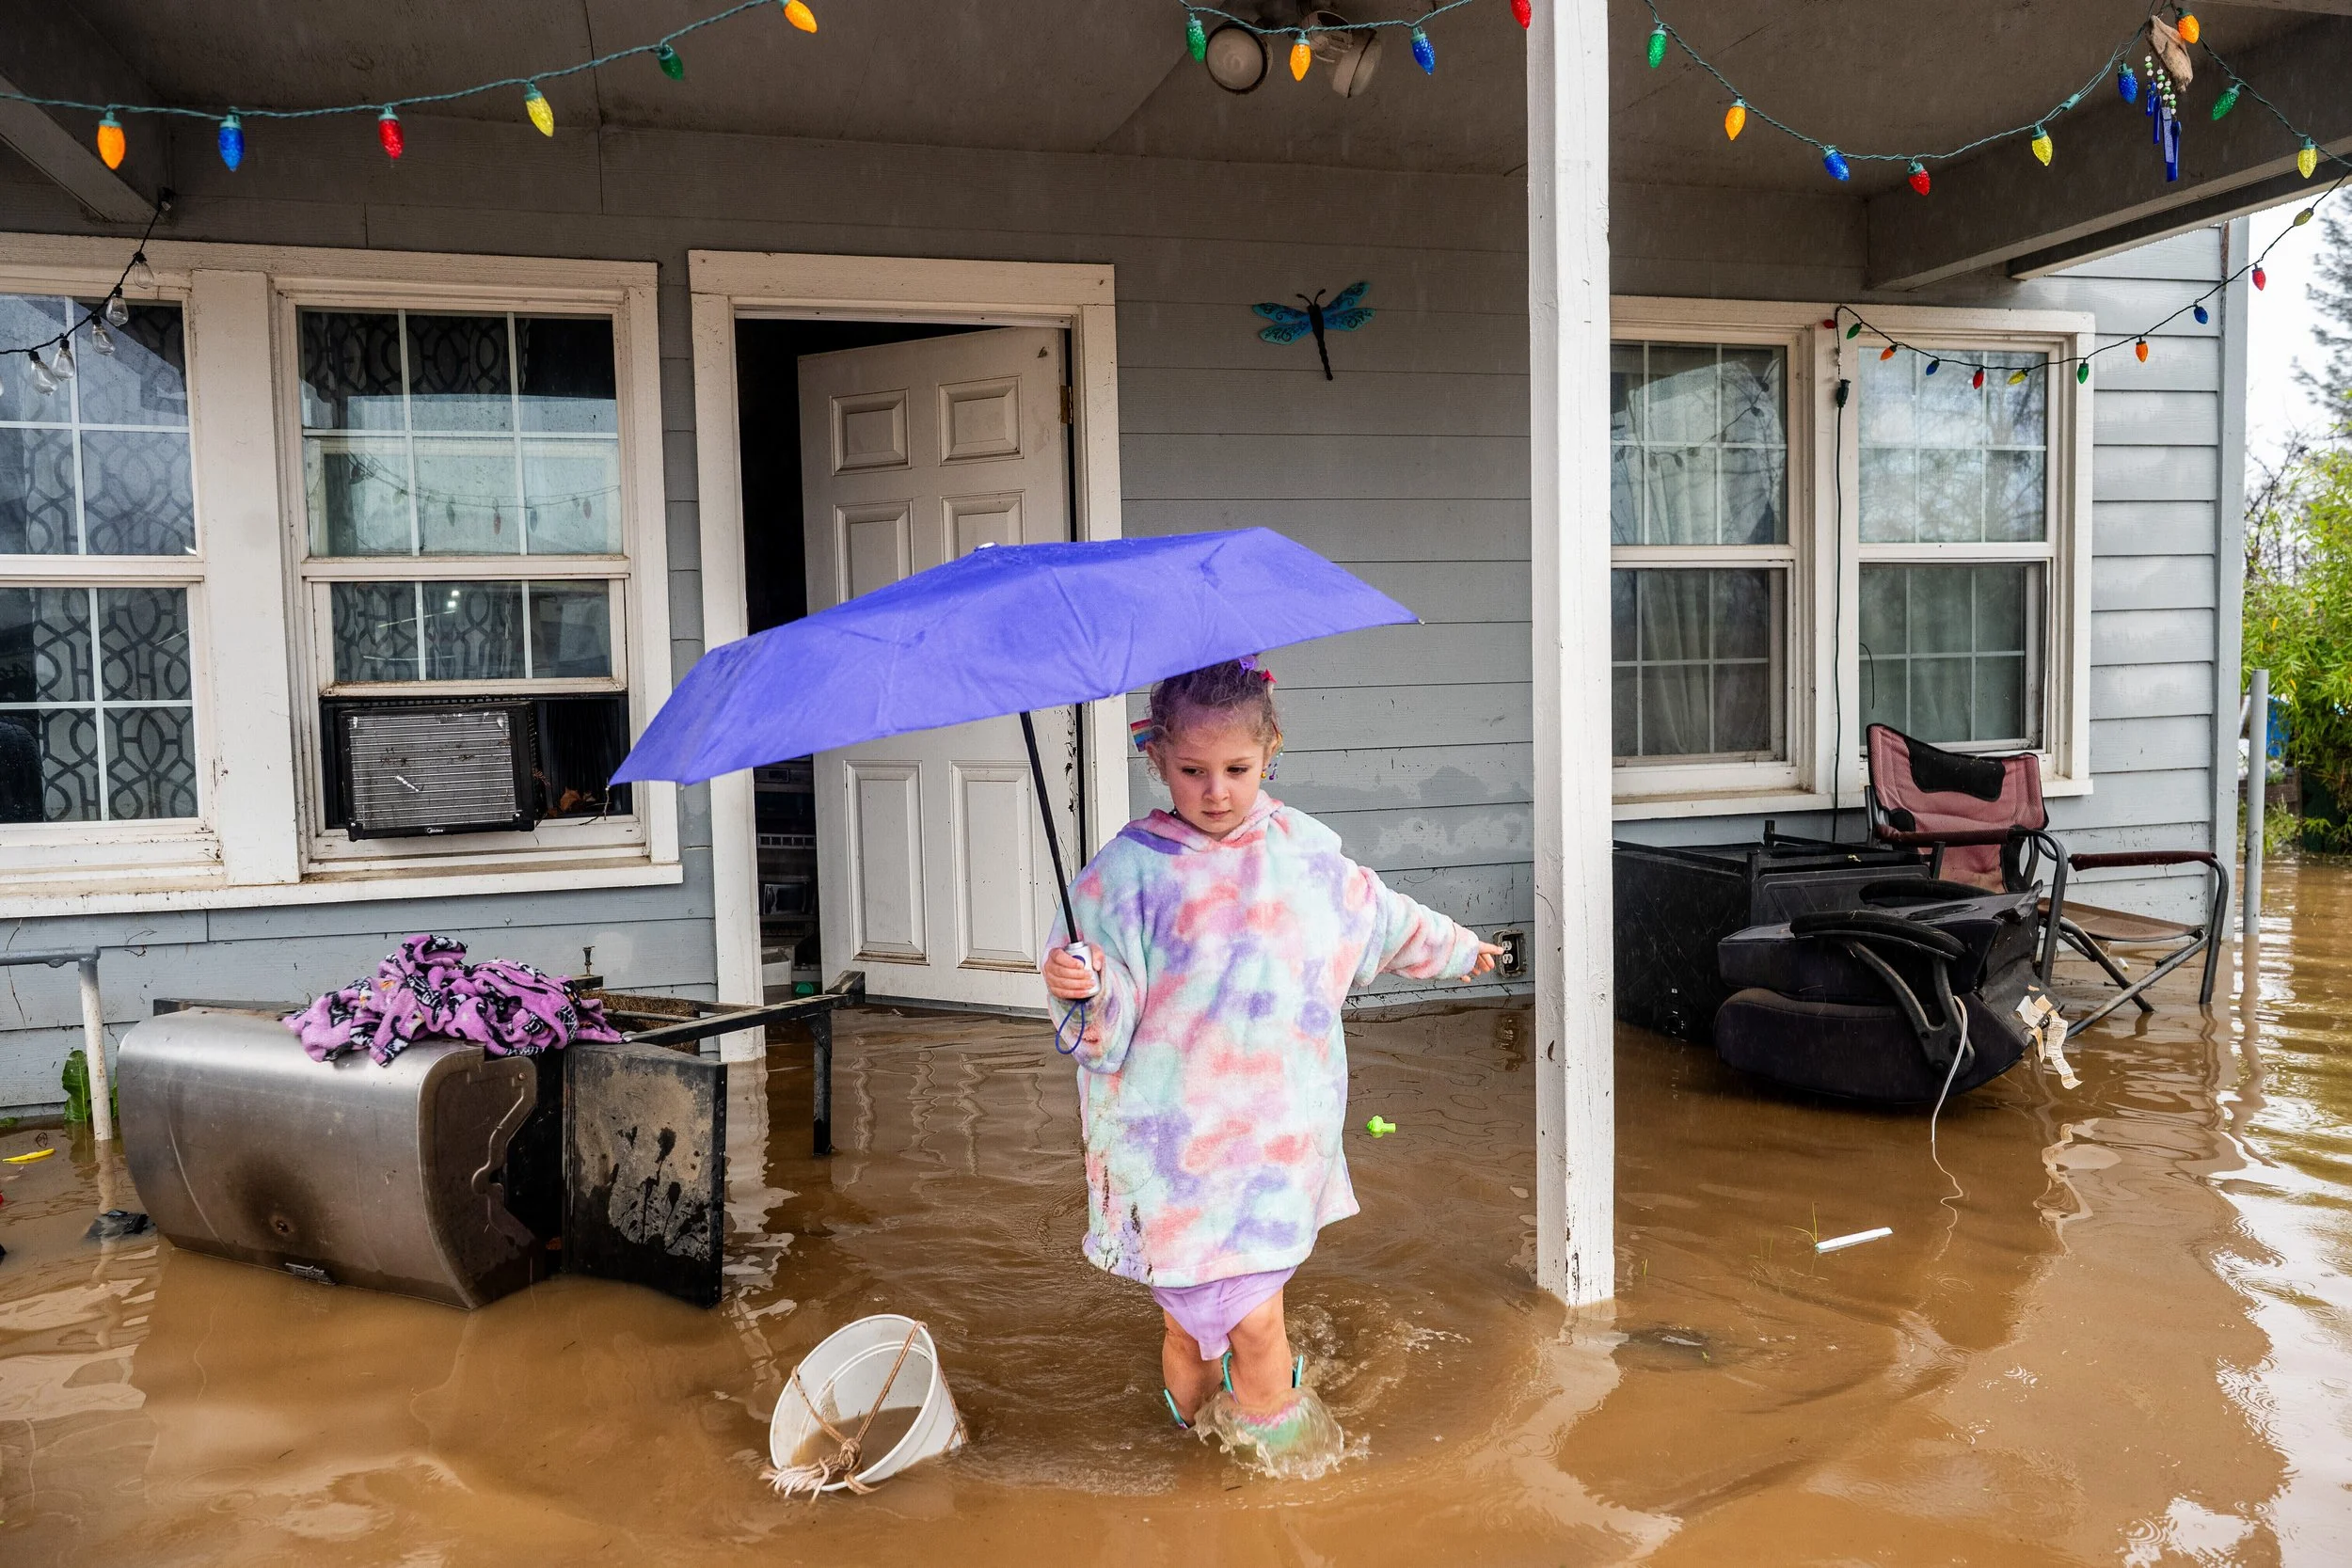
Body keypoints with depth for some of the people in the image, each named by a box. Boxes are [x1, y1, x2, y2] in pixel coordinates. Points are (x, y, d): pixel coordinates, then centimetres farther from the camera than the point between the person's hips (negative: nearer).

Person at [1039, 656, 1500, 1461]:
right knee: (1250, 1318, -5)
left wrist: (1455, 947, 36)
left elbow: (1381, 919, 23)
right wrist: (1085, 987, -34)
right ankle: (1273, 1431, 23)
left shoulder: (1306, 850, 4)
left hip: (1280, 1119, 4)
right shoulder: (1130, 870, -11)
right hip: (1178, 1127, -4)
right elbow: (1110, 1009, -12)